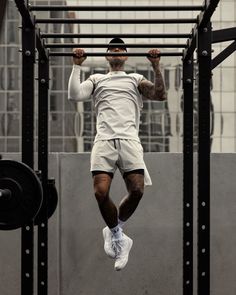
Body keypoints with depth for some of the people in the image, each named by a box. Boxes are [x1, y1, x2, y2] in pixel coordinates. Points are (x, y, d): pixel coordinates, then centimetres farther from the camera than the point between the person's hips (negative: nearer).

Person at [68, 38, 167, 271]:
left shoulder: (136, 79, 24)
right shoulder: (97, 79, 26)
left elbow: (160, 95, 8)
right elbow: (74, 95, 8)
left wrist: (156, 66, -1)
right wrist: (77, 65, 5)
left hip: (129, 139, 0)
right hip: (104, 140, 0)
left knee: (136, 190, -19)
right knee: (101, 192, -20)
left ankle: (114, 230, 8)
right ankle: (117, 235, 5)